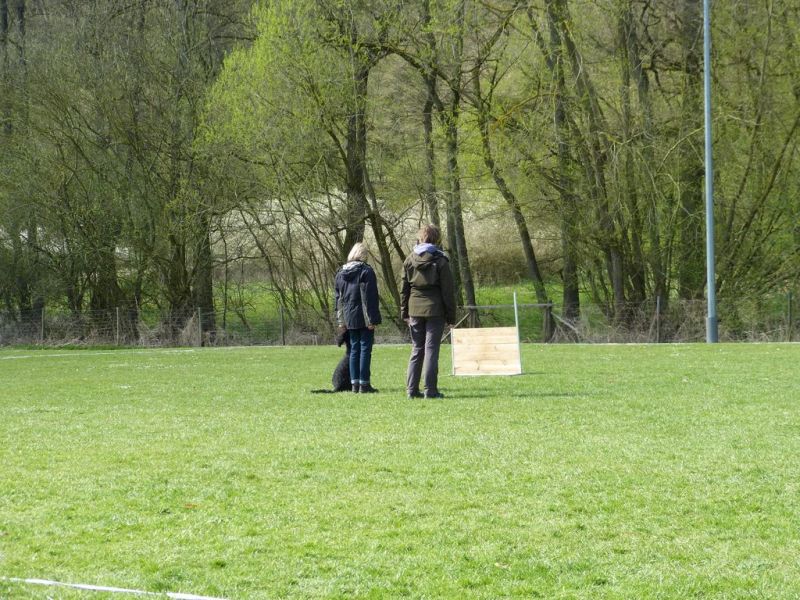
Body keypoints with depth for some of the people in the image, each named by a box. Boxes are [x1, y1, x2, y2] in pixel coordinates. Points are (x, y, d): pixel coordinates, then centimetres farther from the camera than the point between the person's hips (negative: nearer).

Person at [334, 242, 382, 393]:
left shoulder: (341, 273, 11)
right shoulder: (366, 271, -10)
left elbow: (337, 298, 14)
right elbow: (370, 297, -14)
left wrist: (340, 320, 16)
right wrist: (372, 318, -12)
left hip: (349, 318, 6)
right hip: (363, 317, -6)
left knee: (354, 349, 12)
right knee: (365, 348, -3)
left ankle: (354, 383, 11)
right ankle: (364, 384, -5)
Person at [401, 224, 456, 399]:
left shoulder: (409, 260, 5)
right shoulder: (440, 261, -6)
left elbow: (404, 289, 9)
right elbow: (448, 291, -5)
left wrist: (404, 312, 15)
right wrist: (451, 315, -1)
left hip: (415, 310, 3)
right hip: (434, 309, -3)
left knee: (416, 350, 10)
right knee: (431, 350, -1)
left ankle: (412, 389, 7)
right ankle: (430, 390, -3)